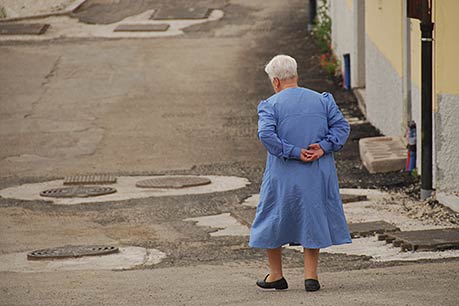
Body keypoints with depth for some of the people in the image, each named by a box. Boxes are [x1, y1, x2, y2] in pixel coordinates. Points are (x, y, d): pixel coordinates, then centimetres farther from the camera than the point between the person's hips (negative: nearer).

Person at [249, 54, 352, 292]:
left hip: (284, 176, -3)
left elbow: (266, 135, -20)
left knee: (275, 219, 13)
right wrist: (323, 147, -10)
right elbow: (341, 126, -1)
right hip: (317, 174, 3)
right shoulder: (322, 100, 6)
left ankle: (276, 275, 21)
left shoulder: (271, 105, -6)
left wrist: (294, 153, -17)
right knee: (313, 219, 11)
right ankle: (311, 276, 6)